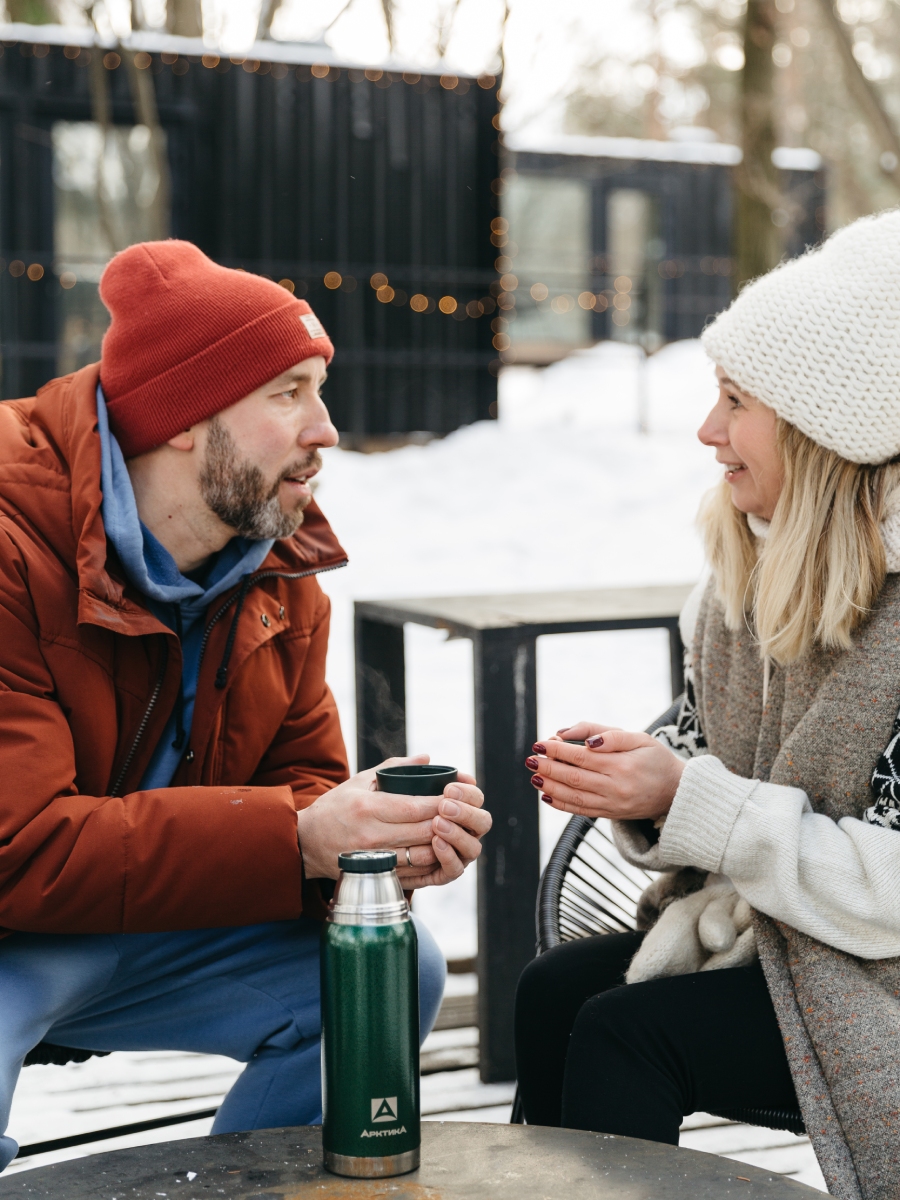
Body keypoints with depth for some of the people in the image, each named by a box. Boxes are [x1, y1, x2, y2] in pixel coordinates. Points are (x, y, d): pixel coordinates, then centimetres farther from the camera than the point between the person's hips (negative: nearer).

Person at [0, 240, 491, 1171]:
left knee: (393, 970, -6)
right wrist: (296, 840, -33)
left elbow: (301, 774, 4)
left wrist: (385, 839, -22)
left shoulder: (281, 566, 0)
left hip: (145, 930, 7)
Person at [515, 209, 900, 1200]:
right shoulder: (750, 561, 4)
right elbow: (707, 749, 13)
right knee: (553, 990, -13)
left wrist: (687, 803, -24)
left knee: (624, 1034, -21)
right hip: (748, 918, 7)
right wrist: (630, 770, -10)